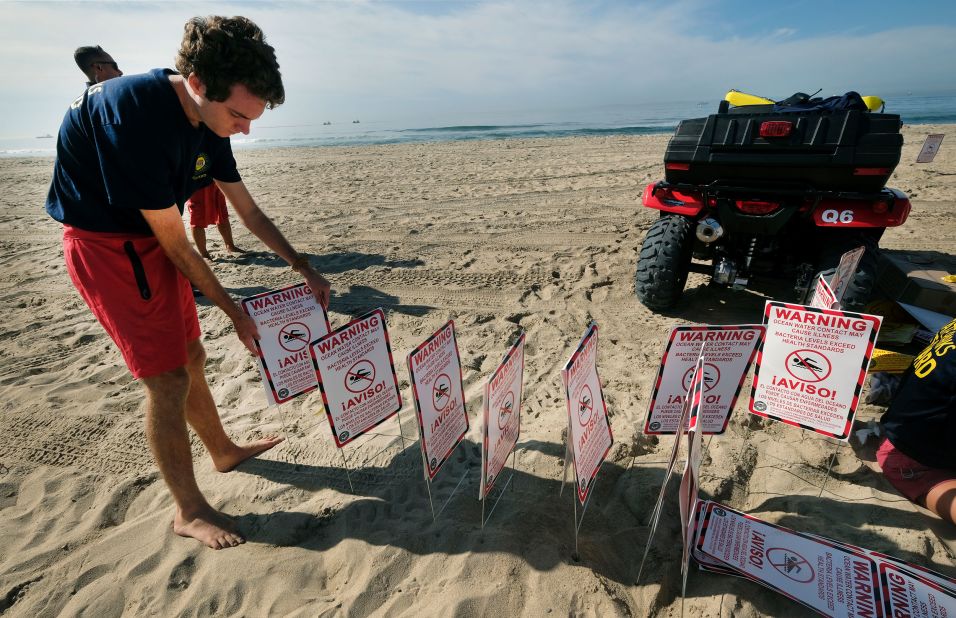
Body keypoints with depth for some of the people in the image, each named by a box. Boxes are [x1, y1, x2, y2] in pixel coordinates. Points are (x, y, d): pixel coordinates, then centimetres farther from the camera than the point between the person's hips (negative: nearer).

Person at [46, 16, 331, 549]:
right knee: (168, 379, -7)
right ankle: (190, 510, 11)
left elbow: (250, 212, 5)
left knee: (191, 358, 16)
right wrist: (234, 311, -15)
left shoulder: (209, 123, -3)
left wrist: (305, 269, 4)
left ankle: (223, 450, 38)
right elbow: (177, 246, -24)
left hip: (152, 242, 8)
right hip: (106, 246, -8)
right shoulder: (135, 116, -28)